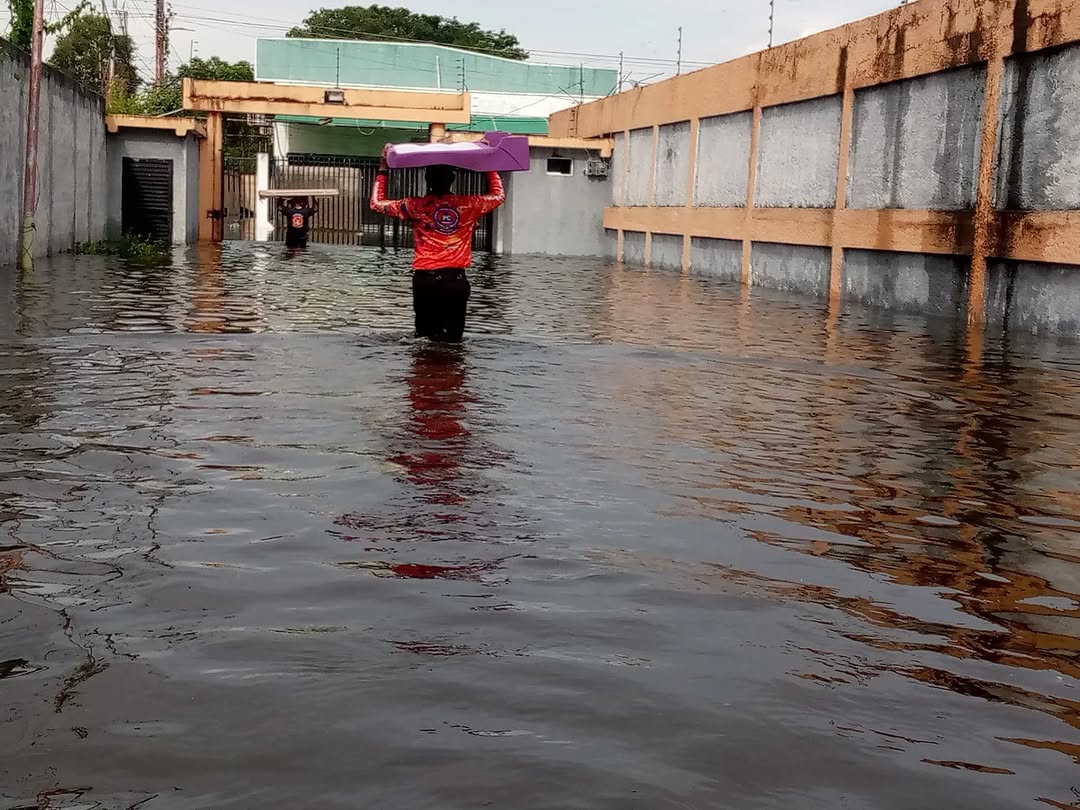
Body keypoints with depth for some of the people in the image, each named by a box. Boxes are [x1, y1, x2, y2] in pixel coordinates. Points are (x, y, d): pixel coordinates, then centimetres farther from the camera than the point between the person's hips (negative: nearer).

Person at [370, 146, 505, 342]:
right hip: (457, 279, 1)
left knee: (426, 338, 7)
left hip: (426, 279, -1)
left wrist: (383, 170, 16)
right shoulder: (469, 204, 3)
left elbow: (377, 203, 9)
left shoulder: (417, 206, 0)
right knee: (452, 340, 3)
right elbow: (499, 195, 22)